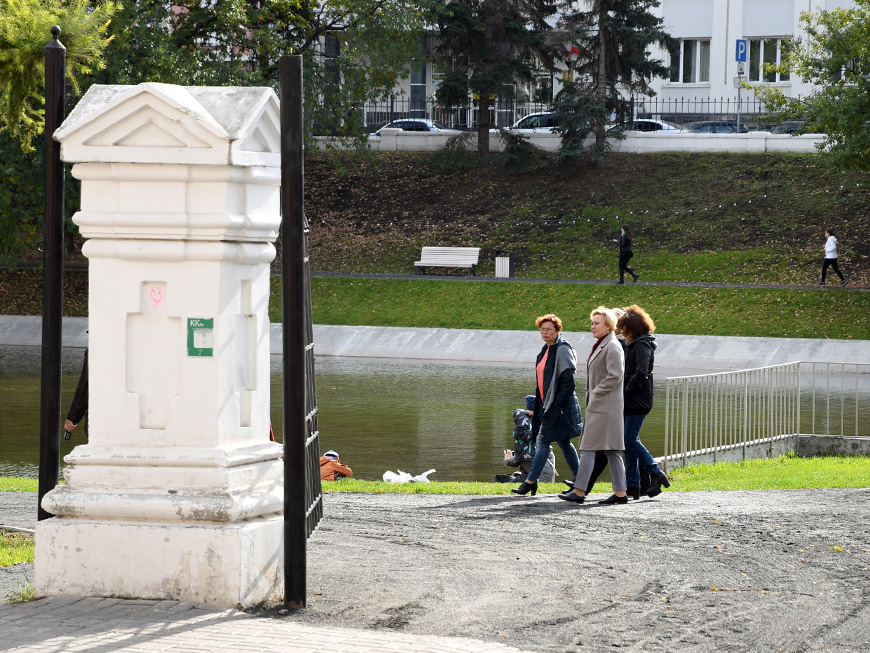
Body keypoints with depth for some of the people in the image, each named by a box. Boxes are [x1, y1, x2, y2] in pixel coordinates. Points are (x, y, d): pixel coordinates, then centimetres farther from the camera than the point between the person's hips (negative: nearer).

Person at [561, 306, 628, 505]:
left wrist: (595, 394, -15)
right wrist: (591, 395, 15)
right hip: (597, 405, 10)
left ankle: (579, 490, -11)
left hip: (604, 406, -10)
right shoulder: (600, 345, 18)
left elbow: (615, 375, -20)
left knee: (589, 447, -10)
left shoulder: (612, 347, -12)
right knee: (611, 451, 8)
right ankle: (620, 492, 8)